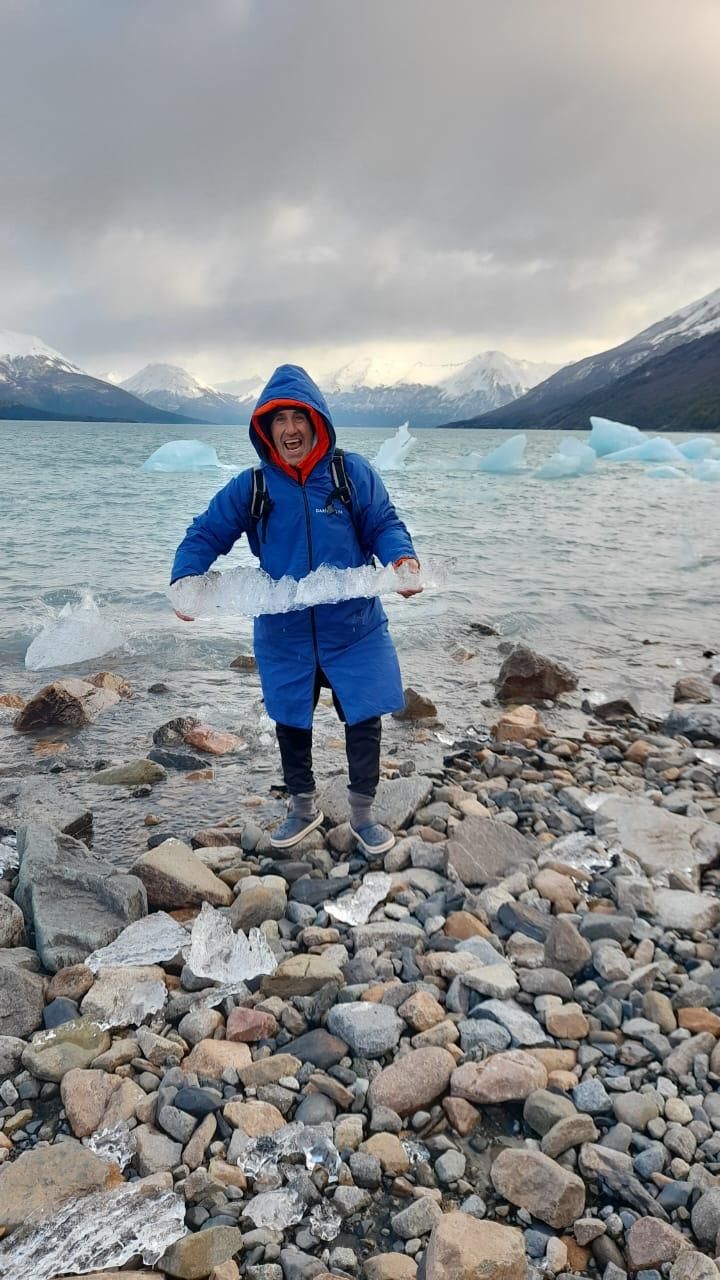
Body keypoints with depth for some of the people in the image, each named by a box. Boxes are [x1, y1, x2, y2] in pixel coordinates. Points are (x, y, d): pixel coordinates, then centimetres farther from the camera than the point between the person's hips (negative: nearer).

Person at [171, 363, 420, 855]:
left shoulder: (352, 473, -8)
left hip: (354, 630, -1)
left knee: (364, 721, 7)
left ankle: (363, 813, 31)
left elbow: (384, 525, -5)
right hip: (285, 635, 2)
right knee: (292, 723, 17)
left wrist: (403, 558, -26)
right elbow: (206, 534, -1)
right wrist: (186, 576, -20)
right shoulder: (251, 487, -5)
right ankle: (304, 808, 41)